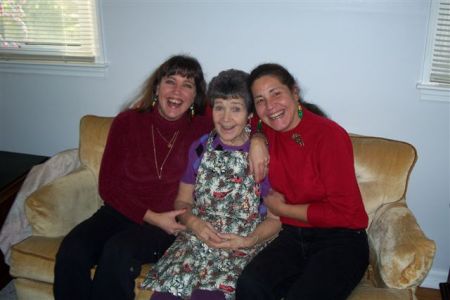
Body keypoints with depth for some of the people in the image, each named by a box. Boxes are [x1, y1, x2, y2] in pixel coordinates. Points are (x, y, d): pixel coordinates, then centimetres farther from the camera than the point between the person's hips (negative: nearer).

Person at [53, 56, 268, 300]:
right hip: (120, 211, 2)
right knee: (71, 251, -26)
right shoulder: (127, 122, 0)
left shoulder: (203, 129, -3)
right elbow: (107, 186, 0)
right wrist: (151, 216, -11)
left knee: (118, 251, -32)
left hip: (167, 223, -2)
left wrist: (257, 139, -19)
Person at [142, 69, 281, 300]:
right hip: (196, 239, 3)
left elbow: (276, 218, -1)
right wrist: (193, 222, -7)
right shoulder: (200, 148, 7)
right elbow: (183, 201, 13)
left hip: (243, 247, -3)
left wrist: (248, 241, -16)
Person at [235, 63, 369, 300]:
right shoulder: (266, 132, 2)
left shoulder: (329, 135, -13)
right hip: (293, 236, 4)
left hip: (341, 239, -4)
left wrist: (283, 209, -5)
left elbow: (343, 212, -13)